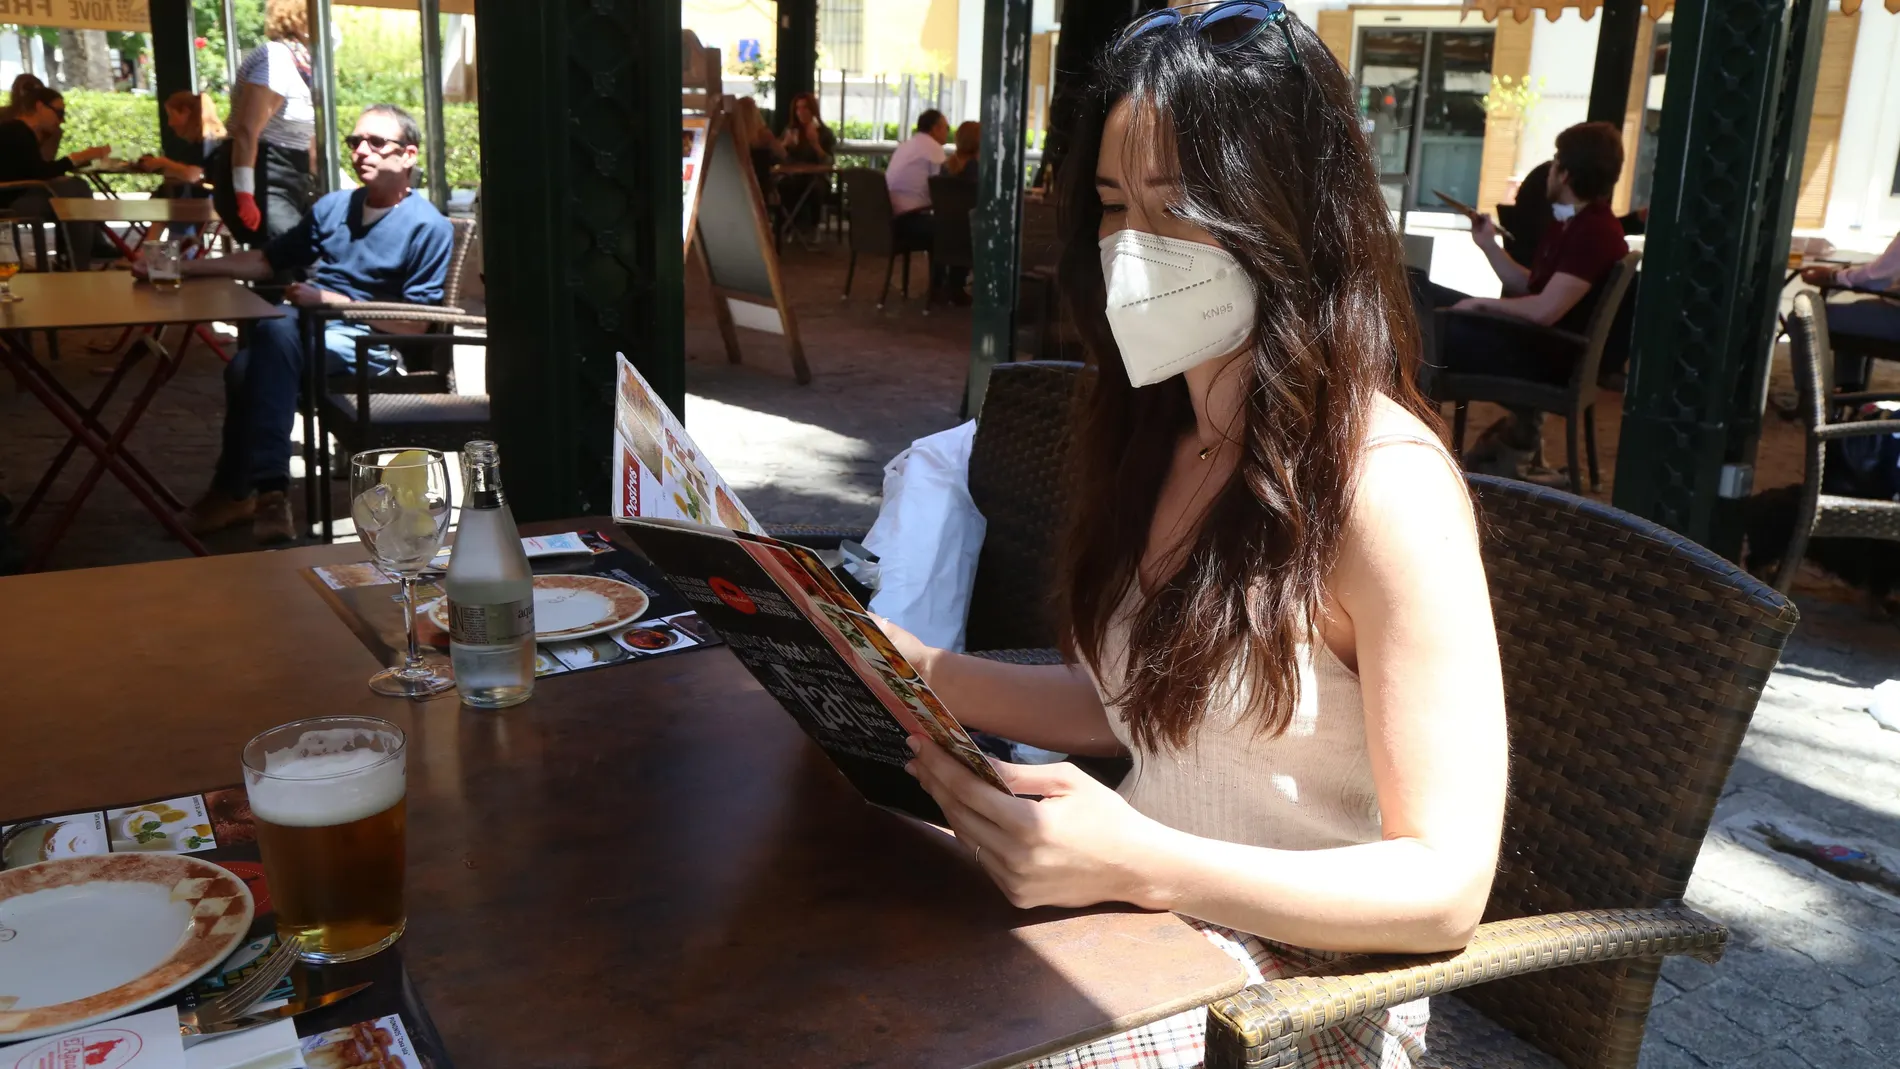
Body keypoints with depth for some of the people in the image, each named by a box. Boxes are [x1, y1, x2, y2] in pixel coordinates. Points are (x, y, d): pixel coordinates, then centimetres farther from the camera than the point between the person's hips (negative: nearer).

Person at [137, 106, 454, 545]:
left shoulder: (428, 227, -2)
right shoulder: (334, 207, 20)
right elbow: (267, 260, 25)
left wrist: (329, 300, -13)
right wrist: (181, 268, 17)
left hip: (371, 347, -5)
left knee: (277, 332, -34)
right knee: (246, 366, -29)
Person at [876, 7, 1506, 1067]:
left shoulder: (1386, 486, -21)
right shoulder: (1162, 433, 3)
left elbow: (1446, 884, -20)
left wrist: (1138, 864, -32)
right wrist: (923, 673, -3)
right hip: (1134, 912, 6)